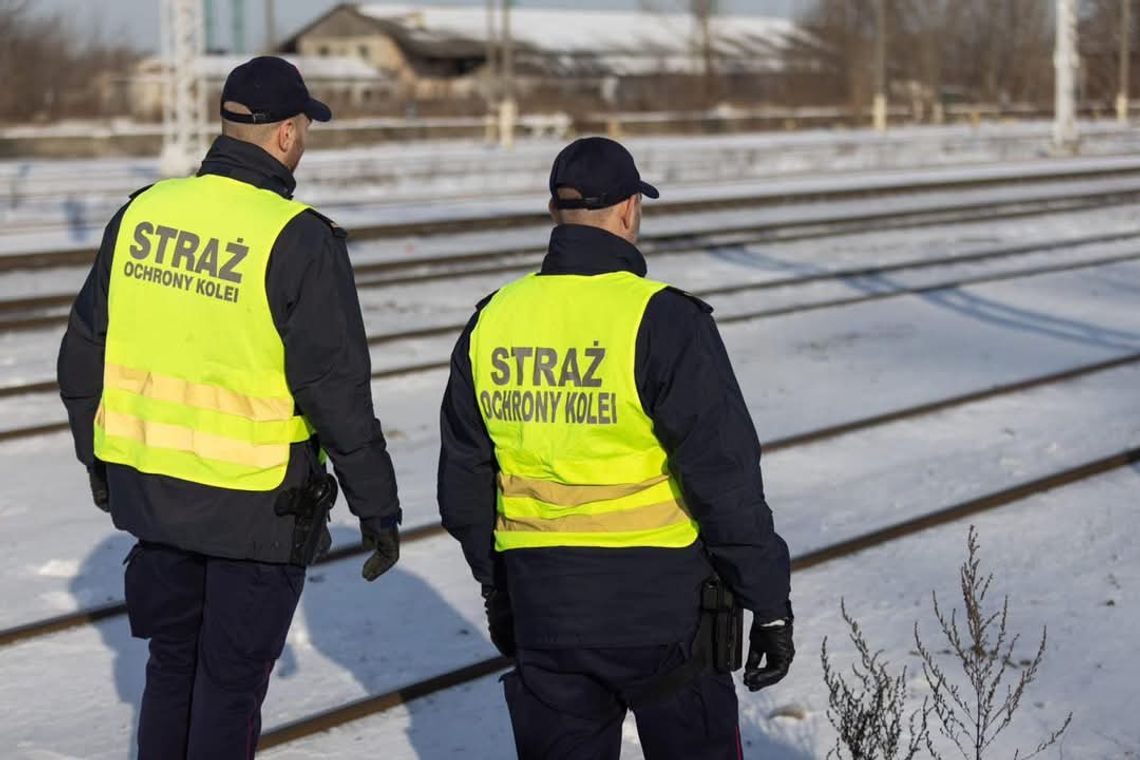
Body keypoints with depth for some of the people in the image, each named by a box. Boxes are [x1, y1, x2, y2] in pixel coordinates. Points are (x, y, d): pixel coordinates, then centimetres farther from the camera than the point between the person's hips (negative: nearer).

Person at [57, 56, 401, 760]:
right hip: (254, 504, -5)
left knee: (172, 664, 21)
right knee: (231, 680, 8)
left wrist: (99, 461, 22)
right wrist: (378, 506, -7)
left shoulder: (143, 213, 0)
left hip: (148, 486, 5)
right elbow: (338, 388, -17)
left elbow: (84, 355, 8)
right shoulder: (298, 240, -17)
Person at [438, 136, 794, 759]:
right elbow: (725, 476, -15)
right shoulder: (661, 321, -14)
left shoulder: (492, 322, 3)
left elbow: (464, 477, 12)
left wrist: (497, 587, 23)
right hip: (657, 596, -4)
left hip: (541, 600, 5)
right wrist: (769, 602, -7)